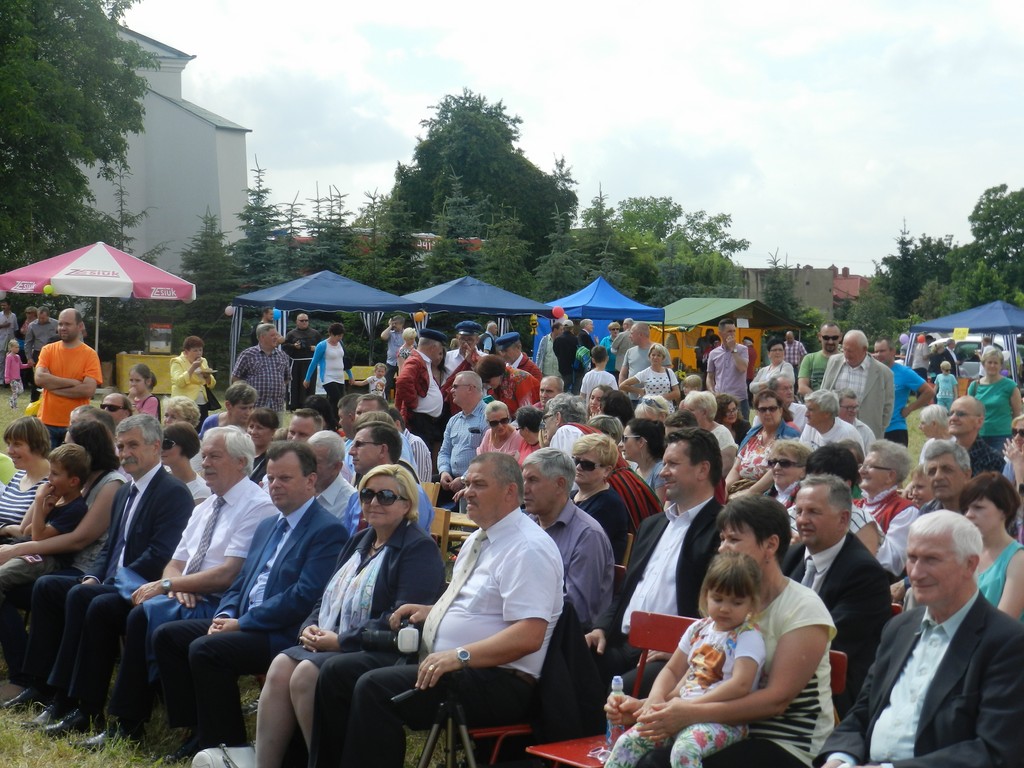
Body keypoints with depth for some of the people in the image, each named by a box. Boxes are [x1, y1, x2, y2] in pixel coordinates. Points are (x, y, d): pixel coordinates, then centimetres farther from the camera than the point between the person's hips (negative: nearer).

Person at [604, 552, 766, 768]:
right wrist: (656, 697, -4)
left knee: (684, 750, -36)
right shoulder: (699, 629, 13)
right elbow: (672, 670, 19)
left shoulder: (748, 637, -7)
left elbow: (741, 684, -21)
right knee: (627, 741, -10)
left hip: (724, 720, -7)